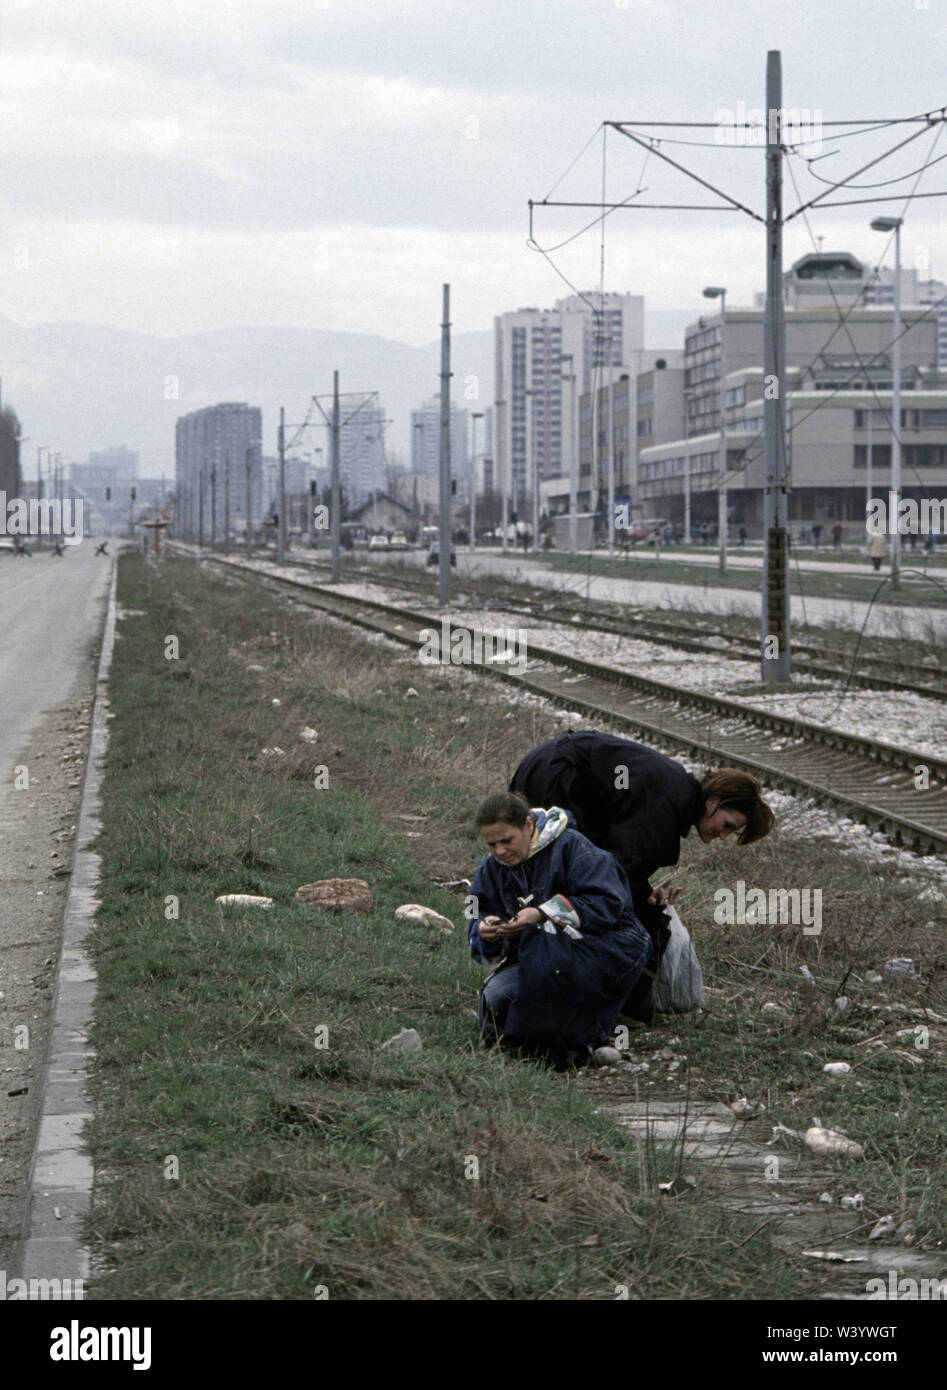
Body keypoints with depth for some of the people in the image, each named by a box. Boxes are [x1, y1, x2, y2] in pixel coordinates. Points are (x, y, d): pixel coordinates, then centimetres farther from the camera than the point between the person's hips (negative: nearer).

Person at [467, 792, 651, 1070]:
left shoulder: (570, 846, -12)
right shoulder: (492, 870, 8)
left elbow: (607, 903, -20)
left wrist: (544, 914, -28)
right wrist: (484, 930, -18)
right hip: (536, 957, 6)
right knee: (496, 996, -21)